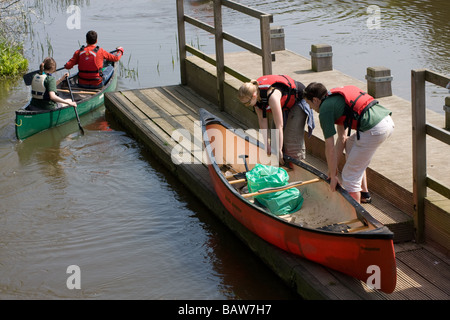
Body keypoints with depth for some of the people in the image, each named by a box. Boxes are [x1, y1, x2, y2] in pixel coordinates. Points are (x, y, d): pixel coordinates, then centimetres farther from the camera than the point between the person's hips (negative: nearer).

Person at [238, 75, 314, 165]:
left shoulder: (272, 96, -42)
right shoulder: (255, 94, -19)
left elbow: (279, 126, -37)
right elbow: (262, 120, -10)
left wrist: (279, 151, -33)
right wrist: (267, 144, -8)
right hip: (283, 103, 8)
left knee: (293, 140, -12)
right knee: (276, 137, 4)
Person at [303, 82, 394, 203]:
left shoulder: (325, 109, 0)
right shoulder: (336, 98, 26)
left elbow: (330, 148, 2)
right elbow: (342, 137, 29)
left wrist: (333, 176, 13)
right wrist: (334, 166, 32)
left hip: (374, 130, -10)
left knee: (350, 176, 3)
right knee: (350, 144, 34)